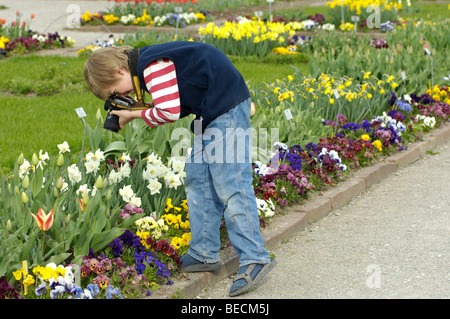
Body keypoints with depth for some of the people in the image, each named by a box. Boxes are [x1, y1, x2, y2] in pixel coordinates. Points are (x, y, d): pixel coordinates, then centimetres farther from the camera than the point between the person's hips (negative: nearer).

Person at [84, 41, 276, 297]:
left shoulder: (152, 66, -17)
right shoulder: (151, 63, 15)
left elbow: (169, 112, -23)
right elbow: (177, 106, 13)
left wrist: (134, 115, -7)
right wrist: (132, 115, 5)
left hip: (227, 109, -11)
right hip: (209, 114, 11)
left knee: (230, 186, -13)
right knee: (198, 180, 11)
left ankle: (255, 259, -12)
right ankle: (205, 254, 16)